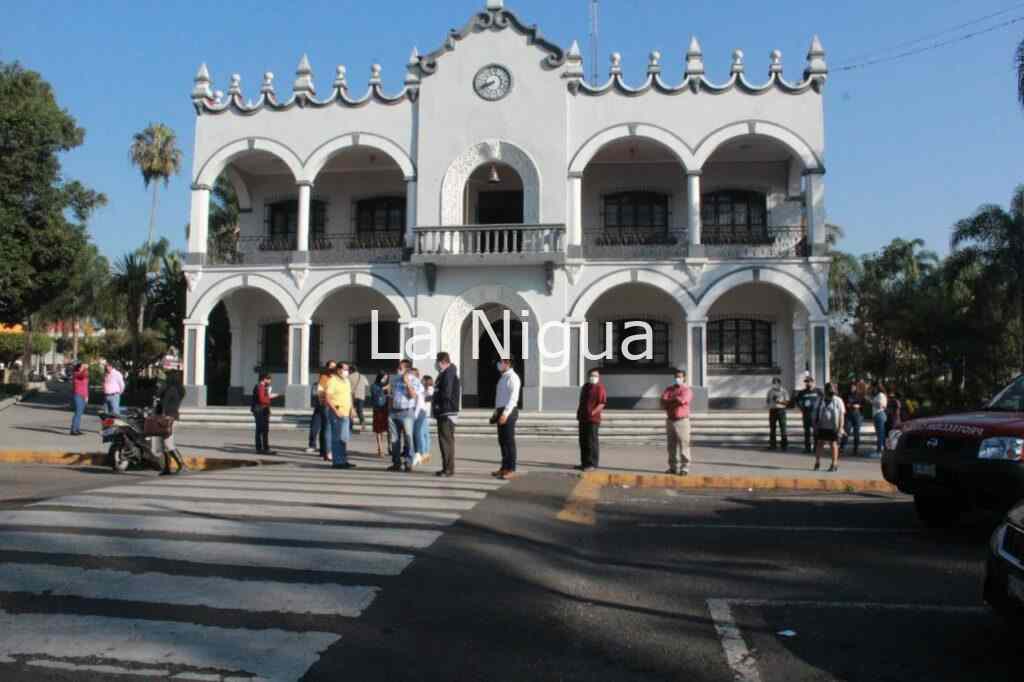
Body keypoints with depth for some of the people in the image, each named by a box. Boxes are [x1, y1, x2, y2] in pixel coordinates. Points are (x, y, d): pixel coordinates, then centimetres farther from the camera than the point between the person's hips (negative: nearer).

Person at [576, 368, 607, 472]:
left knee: (592, 441, -5)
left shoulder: (600, 388, -7)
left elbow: (602, 403, -15)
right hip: (583, 418, 8)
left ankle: (593, 464, 0)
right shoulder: (585, 387, 18)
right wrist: (579, 412, 16)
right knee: (583, 441, 12)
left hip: (593, 419, -8)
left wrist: (593, 412, -22)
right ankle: (584, 463, 21)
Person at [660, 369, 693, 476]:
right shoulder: (669, 389, 14)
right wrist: (675, 401, -14)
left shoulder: (687, 390, -2)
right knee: (672, 445, 8)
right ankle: (673, 467, 16)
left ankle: (685, 468, -4)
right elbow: (663, 402, -1)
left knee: (683, 444, -7)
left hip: (682, 421, -5)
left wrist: (669, 402, -7)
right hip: (670, 420, 5)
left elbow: (681, 400, -20)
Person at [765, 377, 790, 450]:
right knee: (772, 428, 3)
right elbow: (767, 400, 16)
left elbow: (787, 402, -5)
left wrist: (779, 401, -19)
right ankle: (772, 445, 9)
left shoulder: (784, 391, -1)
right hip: (772, 411, 3)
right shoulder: (770, 391, 10)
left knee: (783, 428, -5)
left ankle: (784, 444, 1)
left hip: (781, 410, -3)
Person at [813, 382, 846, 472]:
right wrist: (815, 424, 5)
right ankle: (817, 463, 13)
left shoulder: (838, 401, -1)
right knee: (819, 443, 4)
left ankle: (834, 464, 9)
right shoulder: (820, 400, 8)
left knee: (833, 444, 2)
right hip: (822, 426, 3)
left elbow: (841, 414, -4)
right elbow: (816, 412, 11)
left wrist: (840, 427, -11)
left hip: (833, 427, -3)